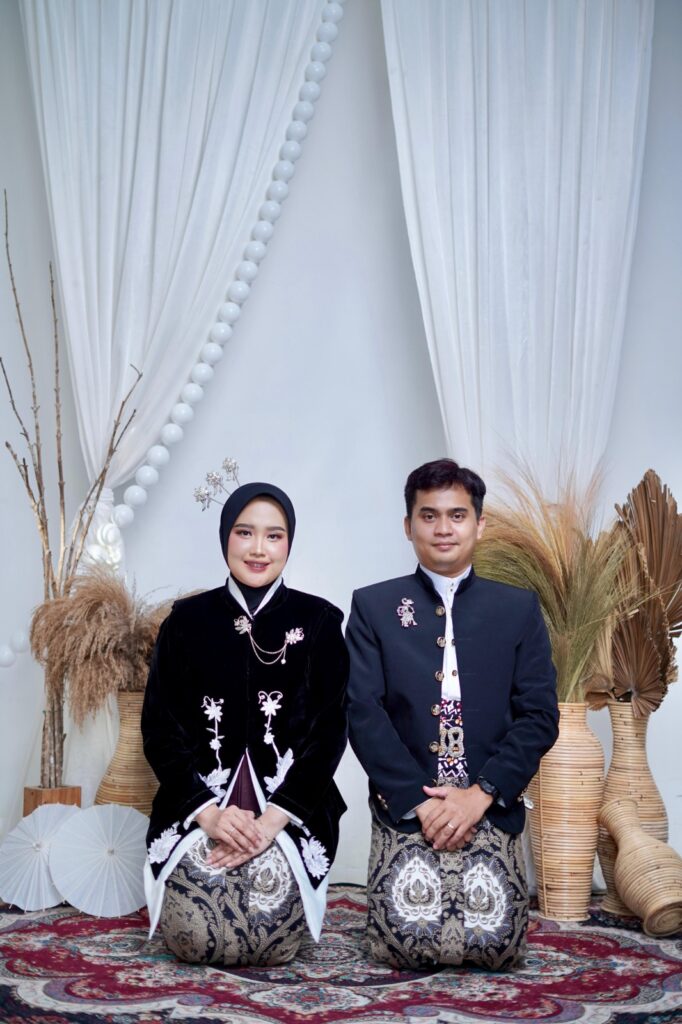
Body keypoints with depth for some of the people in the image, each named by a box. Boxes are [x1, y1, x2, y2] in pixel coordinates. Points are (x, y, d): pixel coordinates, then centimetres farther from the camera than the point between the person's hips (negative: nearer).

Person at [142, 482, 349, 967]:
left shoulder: (318, 622, 5)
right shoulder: (188, 621, 8)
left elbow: (329, 730, 0)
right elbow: (160, 728, 4)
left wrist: (274, 818, -13)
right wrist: (208, 811, -11)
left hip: (292, 808, -1)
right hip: (197, 805, 1)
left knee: (272, 939, -23)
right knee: (197, 935, -22)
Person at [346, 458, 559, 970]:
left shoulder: (519, 608, 8)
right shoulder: (373, 607, 5)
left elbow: (540, 715, 1)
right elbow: (364, 712, -4)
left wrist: (481, 794, -11)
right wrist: (419, 800, -13)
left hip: (492, 808, 1)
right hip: (406, 807, -1)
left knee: (496, 947, -11)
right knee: (407, 945, -14)